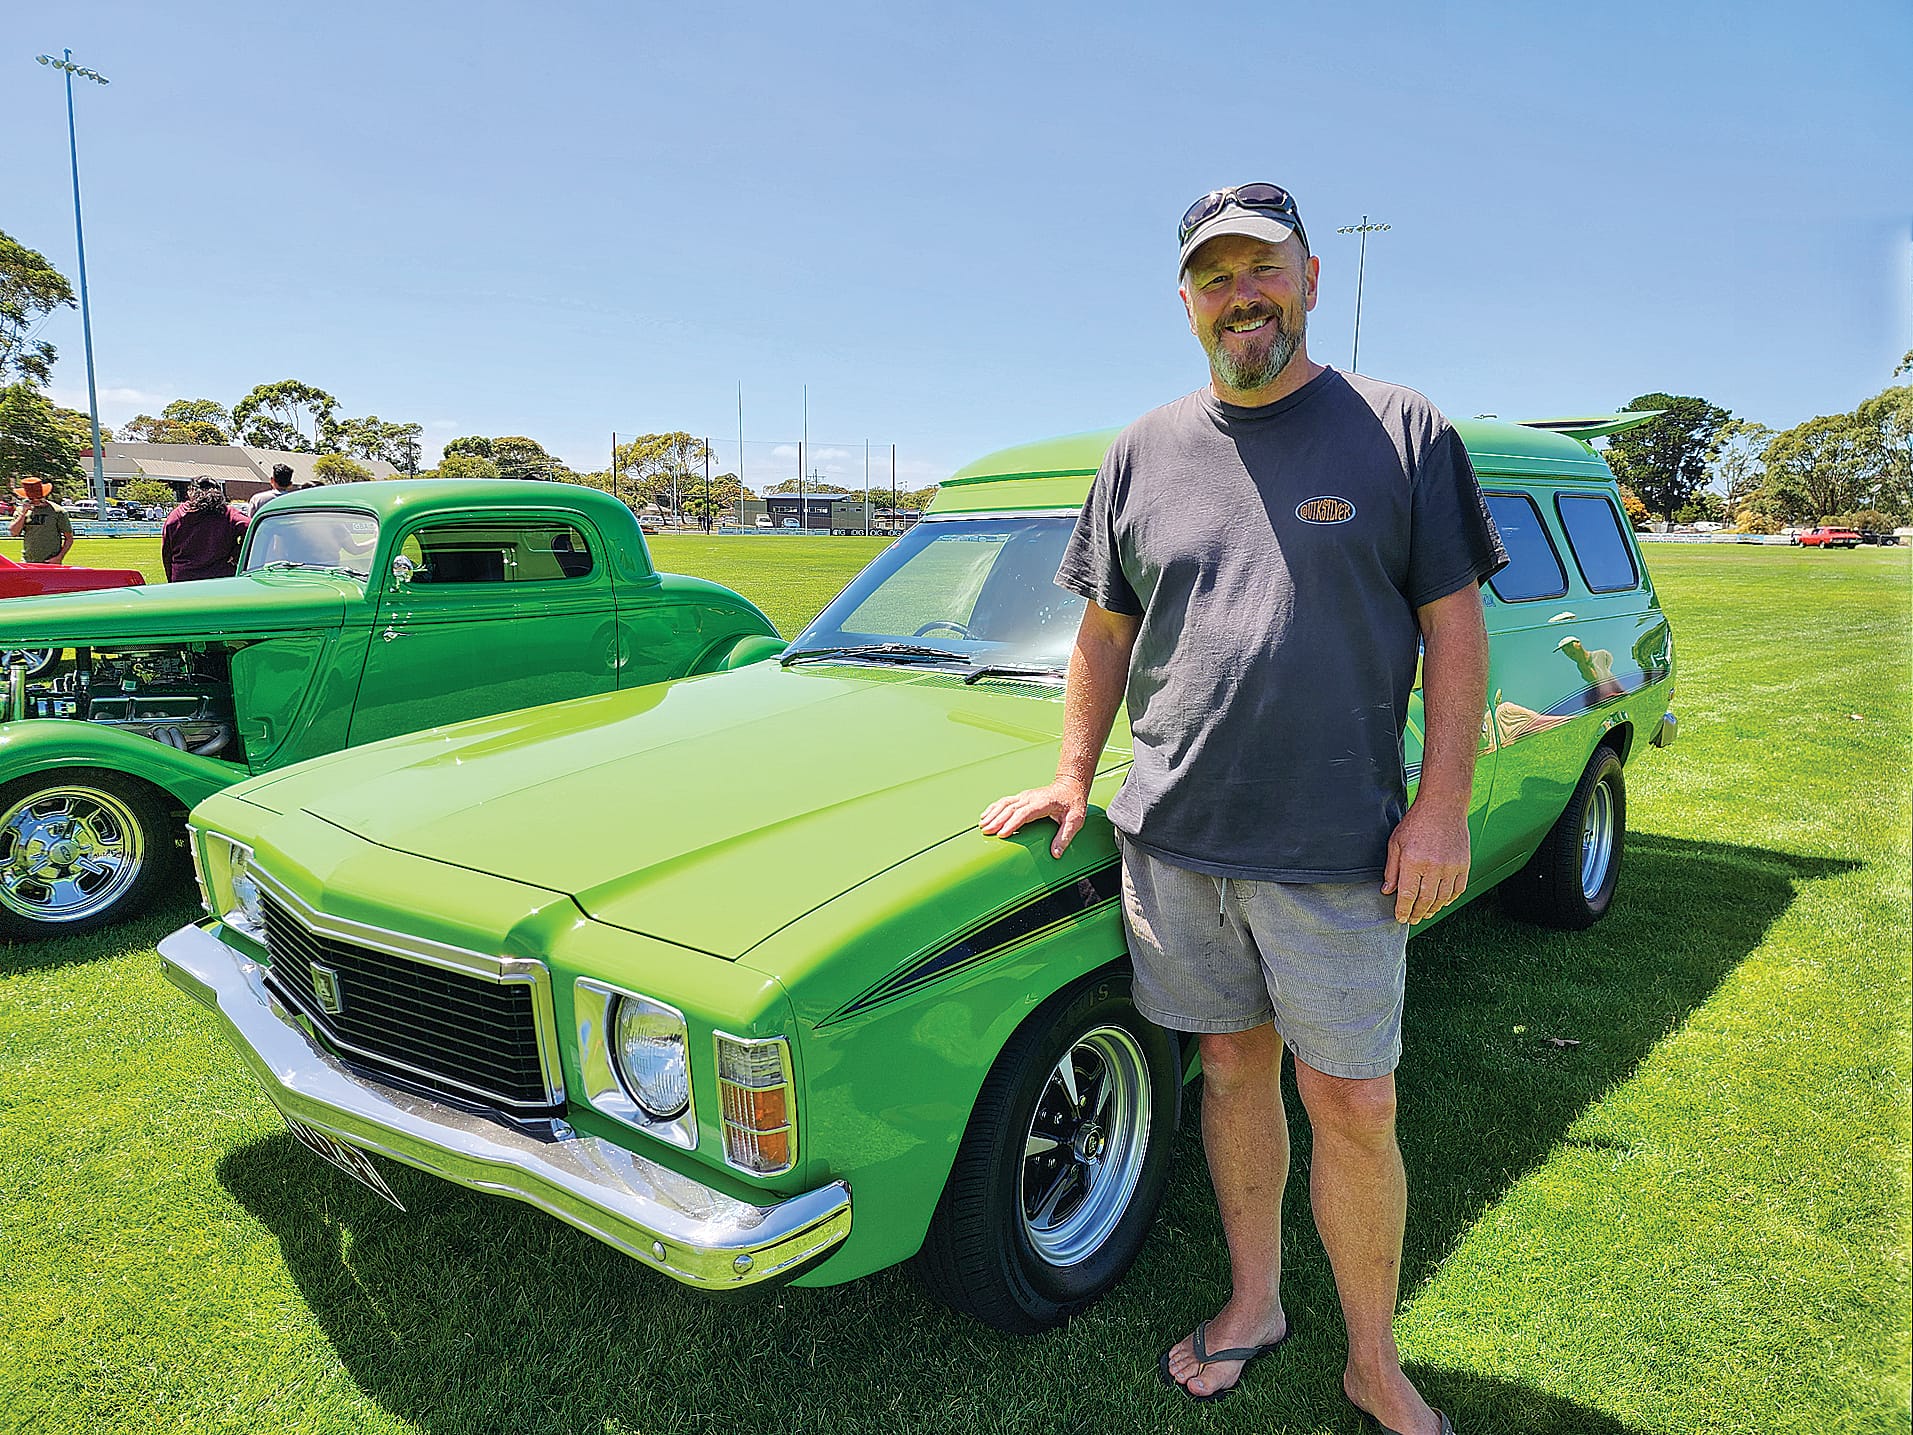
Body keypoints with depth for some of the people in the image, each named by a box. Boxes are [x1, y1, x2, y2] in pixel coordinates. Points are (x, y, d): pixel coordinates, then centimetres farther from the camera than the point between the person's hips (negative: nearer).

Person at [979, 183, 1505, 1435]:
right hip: (1173, 837, 3)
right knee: (1232, 1067, 16)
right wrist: (1075, 780, 9)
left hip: (1337, 848, -2)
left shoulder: (1403, 433, 0)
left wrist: (1443, 805, -8)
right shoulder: (1145, 453, 7)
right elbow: (1107, 630, 13)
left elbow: (1455, 625, -2)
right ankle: (1255, 1304, 37)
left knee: (1355, 1109, 5)